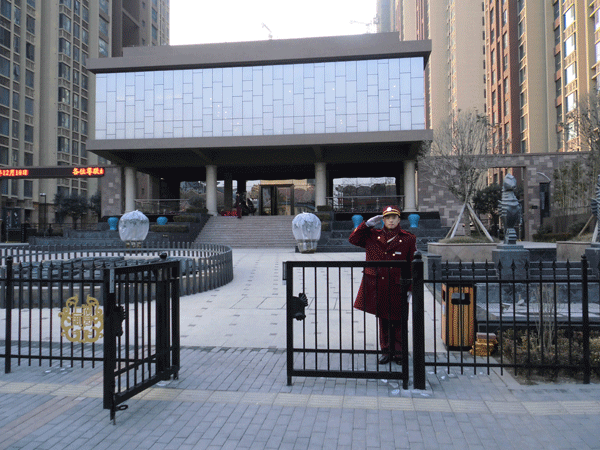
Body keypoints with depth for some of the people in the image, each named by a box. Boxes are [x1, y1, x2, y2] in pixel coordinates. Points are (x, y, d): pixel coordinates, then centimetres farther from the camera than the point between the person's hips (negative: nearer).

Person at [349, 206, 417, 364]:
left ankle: (399, 352, 19)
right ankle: (386, 351, 23)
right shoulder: (373, 236, 6)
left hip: (397, 287, -2)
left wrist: (411, 288, -2)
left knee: (398, 321, 4)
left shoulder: (408, 239, 1)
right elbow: (353, 239, 6)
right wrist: (367, 224, -2)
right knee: (383, 320, 11)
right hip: (378, 287, 2)